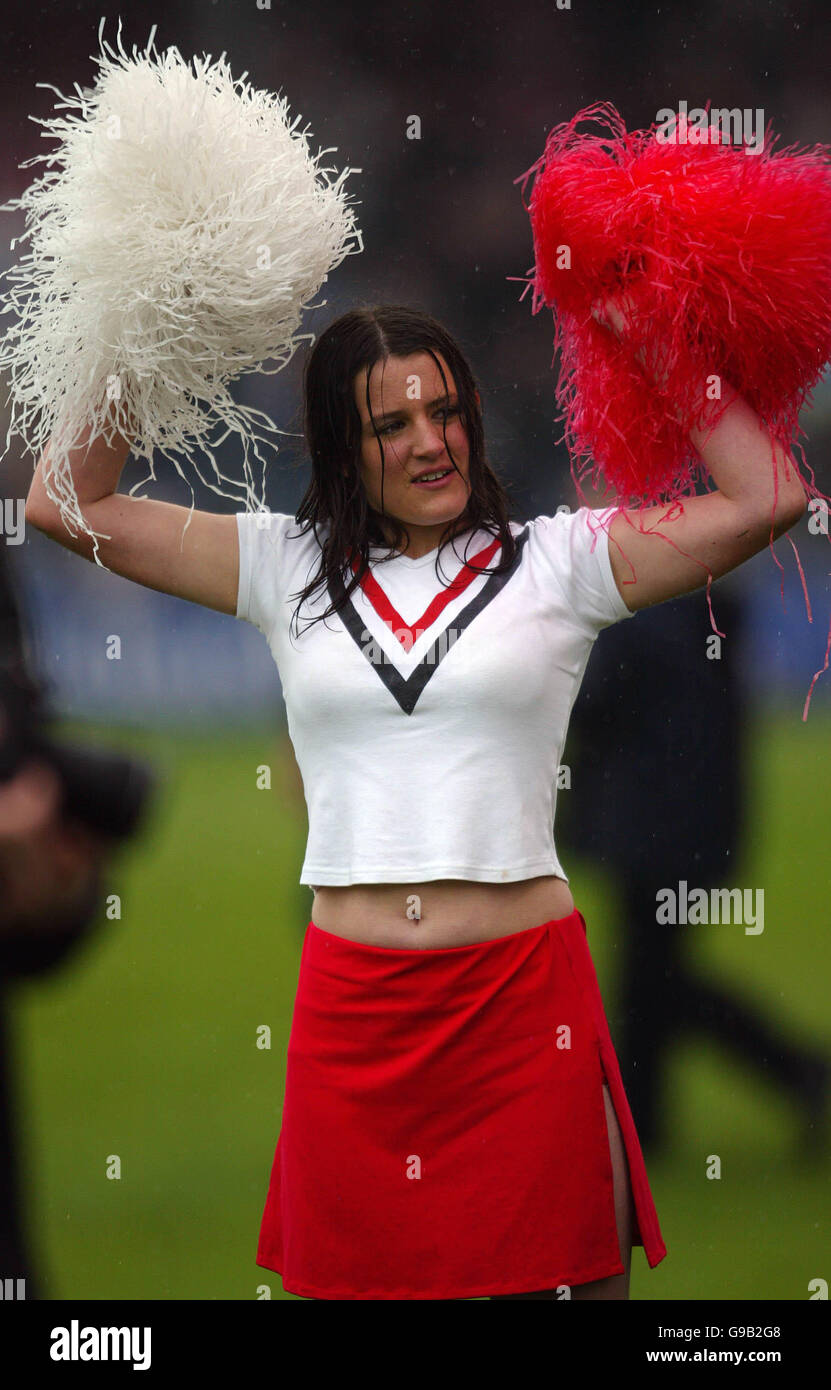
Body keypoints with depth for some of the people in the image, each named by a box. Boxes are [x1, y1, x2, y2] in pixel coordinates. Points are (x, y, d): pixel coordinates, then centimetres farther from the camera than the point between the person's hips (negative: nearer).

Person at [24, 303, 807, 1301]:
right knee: (354, 1275, 7)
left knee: (551, 1273, -1)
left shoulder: (557, 562, 5)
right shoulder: (289, 567, 11)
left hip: (522, 993, -2)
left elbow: (767, 499, -2)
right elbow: (65, 506, 11)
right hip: (353, 1004, 2)